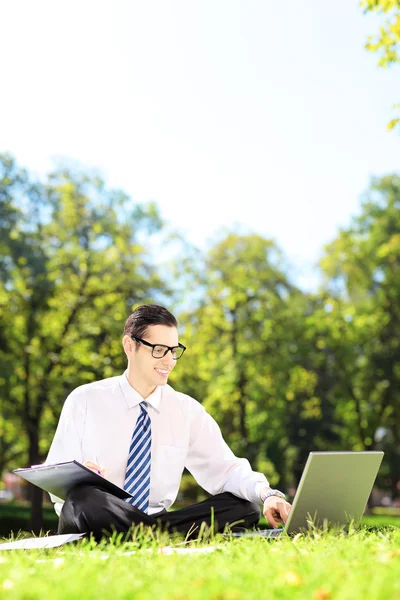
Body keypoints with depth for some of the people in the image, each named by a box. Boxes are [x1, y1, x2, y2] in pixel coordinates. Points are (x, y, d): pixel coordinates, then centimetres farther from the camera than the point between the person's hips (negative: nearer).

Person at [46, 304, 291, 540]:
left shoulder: (187, 410, 7)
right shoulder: (85, 400, -1)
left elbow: (225, 469, -1)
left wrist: (268, 495, -21)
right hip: (92, 522, -3)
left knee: (245, 508, -18)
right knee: (86, 498, -39)